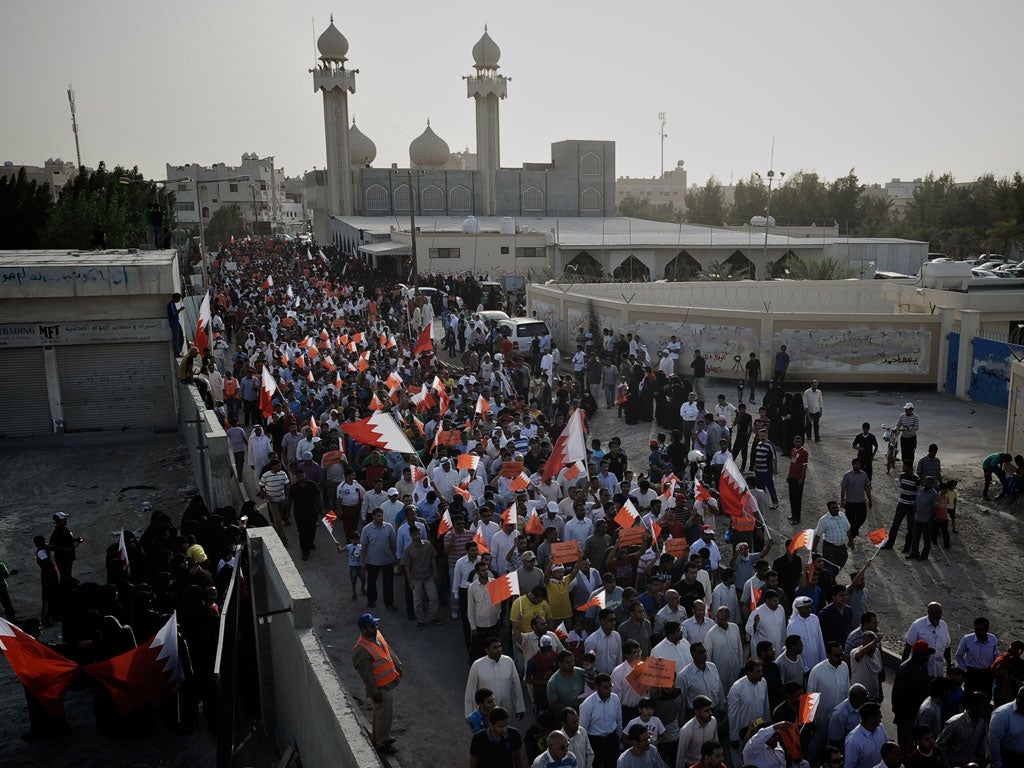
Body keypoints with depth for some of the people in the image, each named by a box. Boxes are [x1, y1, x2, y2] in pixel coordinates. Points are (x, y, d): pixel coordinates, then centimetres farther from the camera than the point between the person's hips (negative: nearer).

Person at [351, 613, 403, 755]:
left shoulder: (377, 634, -4)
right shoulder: (362, 650, -30)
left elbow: (388, 650, 12)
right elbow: (366, 674, -25)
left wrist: (397, 665, 19)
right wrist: (374, 693, -21)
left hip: (388, 682, 8)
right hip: (380, 687, -8)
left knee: (380, 713, 25)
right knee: (384, 715, 7)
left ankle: (379, 736, 44)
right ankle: (381, 744, 26)